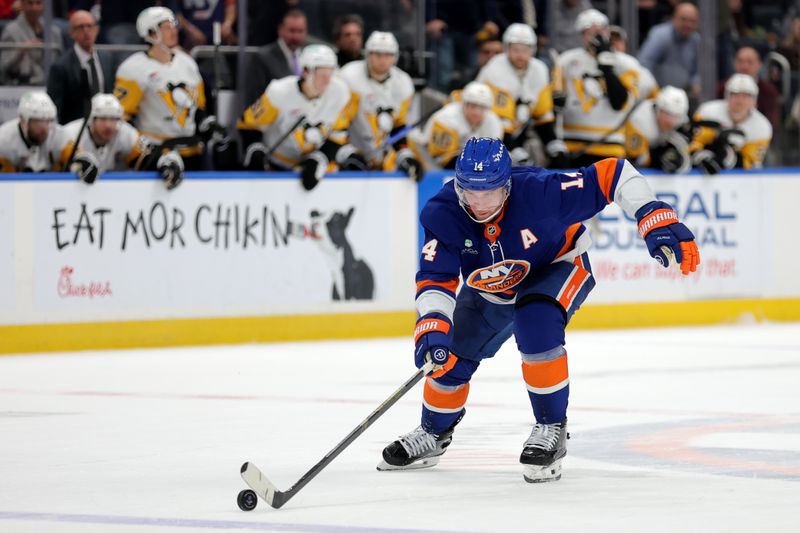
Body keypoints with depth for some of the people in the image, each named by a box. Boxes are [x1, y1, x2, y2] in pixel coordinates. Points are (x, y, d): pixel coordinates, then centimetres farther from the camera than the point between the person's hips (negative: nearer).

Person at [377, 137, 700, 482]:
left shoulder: (540, 191, -38)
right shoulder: (443, 214, -29)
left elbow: (612, 175, -32)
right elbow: (435, 281, -31)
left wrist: (658, 222, -40)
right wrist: (432, 328, -49)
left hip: (559, 265, -4)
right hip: (490, 286, 4)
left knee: (536, 324, -34)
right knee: (449, 355, 5)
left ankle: (551, 428, -18)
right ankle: (434, 433, 36)